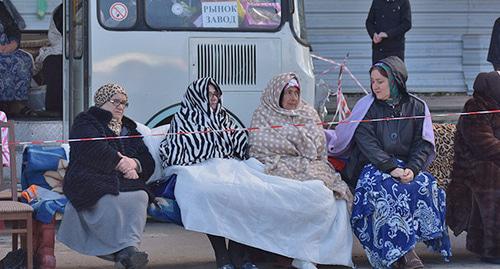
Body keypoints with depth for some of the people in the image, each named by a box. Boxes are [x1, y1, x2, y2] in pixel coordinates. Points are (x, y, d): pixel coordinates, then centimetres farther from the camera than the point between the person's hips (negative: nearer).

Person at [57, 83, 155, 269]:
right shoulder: (85, 122, 15)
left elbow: (149, 162, 22)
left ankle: (131, 245, -46)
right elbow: (93, 151, -7)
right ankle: (125, 249, -42)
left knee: (140, 197, -31)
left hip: (126, 181, 4)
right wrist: (120, 162, -6)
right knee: (110, 201, -37)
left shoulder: (129, 128, 31)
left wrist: (135, 163, -1)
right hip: (92, 180, -4)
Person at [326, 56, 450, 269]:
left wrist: (411, 169, -16)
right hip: (373, 167, -2)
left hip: (407, 166, 2)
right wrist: (392, 169, -21)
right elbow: (368, 144, -8)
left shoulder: (417, 107, 8)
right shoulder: (367, 107, 3)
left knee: (427, 187, -28)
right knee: (388, 189, -33)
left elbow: (423, 145, 3)